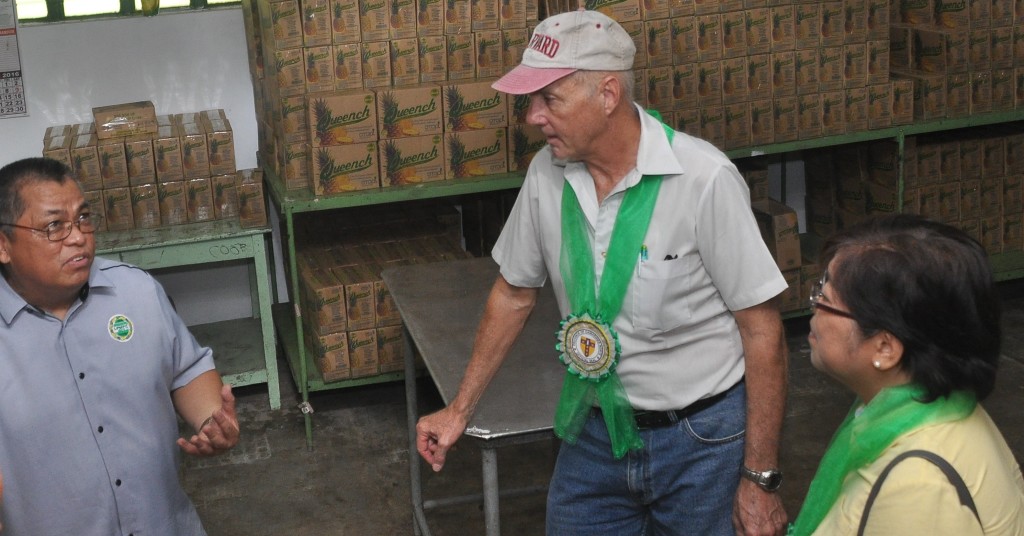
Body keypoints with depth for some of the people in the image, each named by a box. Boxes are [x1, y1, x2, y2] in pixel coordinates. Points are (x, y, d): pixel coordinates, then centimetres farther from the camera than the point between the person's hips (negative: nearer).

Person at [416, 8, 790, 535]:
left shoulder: (704, 179, -22)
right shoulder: (546, 173, -6)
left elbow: (762, 330, -16)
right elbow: (514, 293, 9)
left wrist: (759, 479, -14)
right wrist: (459, 410, 11)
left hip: (700, 437, -4)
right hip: (594, 429, 5)